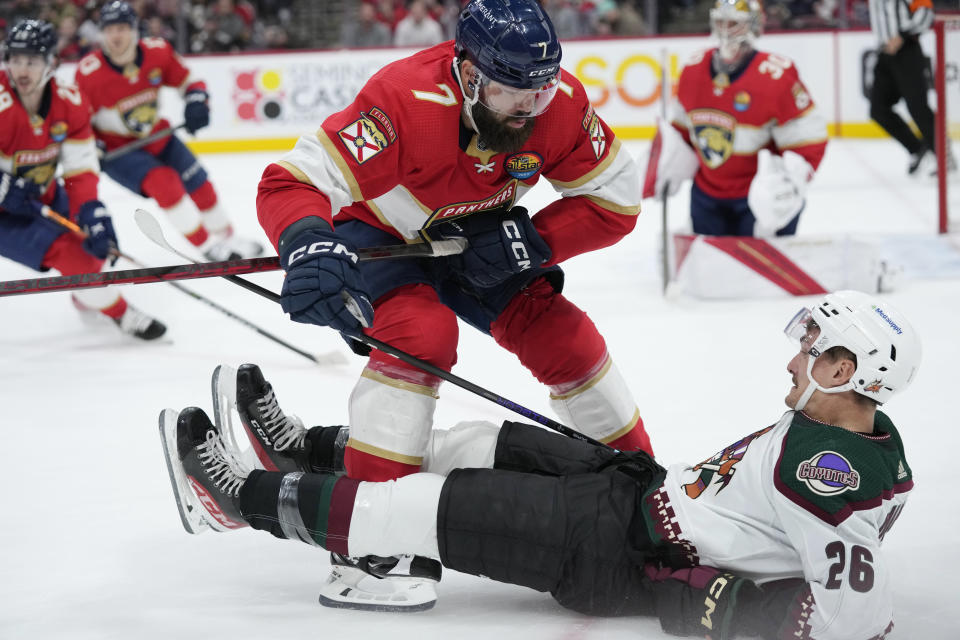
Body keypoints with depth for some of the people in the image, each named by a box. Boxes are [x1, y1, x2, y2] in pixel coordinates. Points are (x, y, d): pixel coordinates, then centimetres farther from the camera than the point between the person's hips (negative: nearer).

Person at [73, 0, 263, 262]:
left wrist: (196, 102, -19)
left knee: (198, 183, 7)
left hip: (155, 135, 5)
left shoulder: (157, 52, -14)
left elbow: (188, 81, 1)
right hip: (115, 147, -5)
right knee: (162, 181, -26)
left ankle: (226, 237, 31)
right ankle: (206, 244, -17)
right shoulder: (89, 72, -23)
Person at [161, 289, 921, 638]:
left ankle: (248, 497, 6)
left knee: (448, 508, -6)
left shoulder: (824, 470, -29)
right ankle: (308, 449, 32)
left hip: (621, 553, -10)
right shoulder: (868, 436, 2)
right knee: (488, 444, 17)